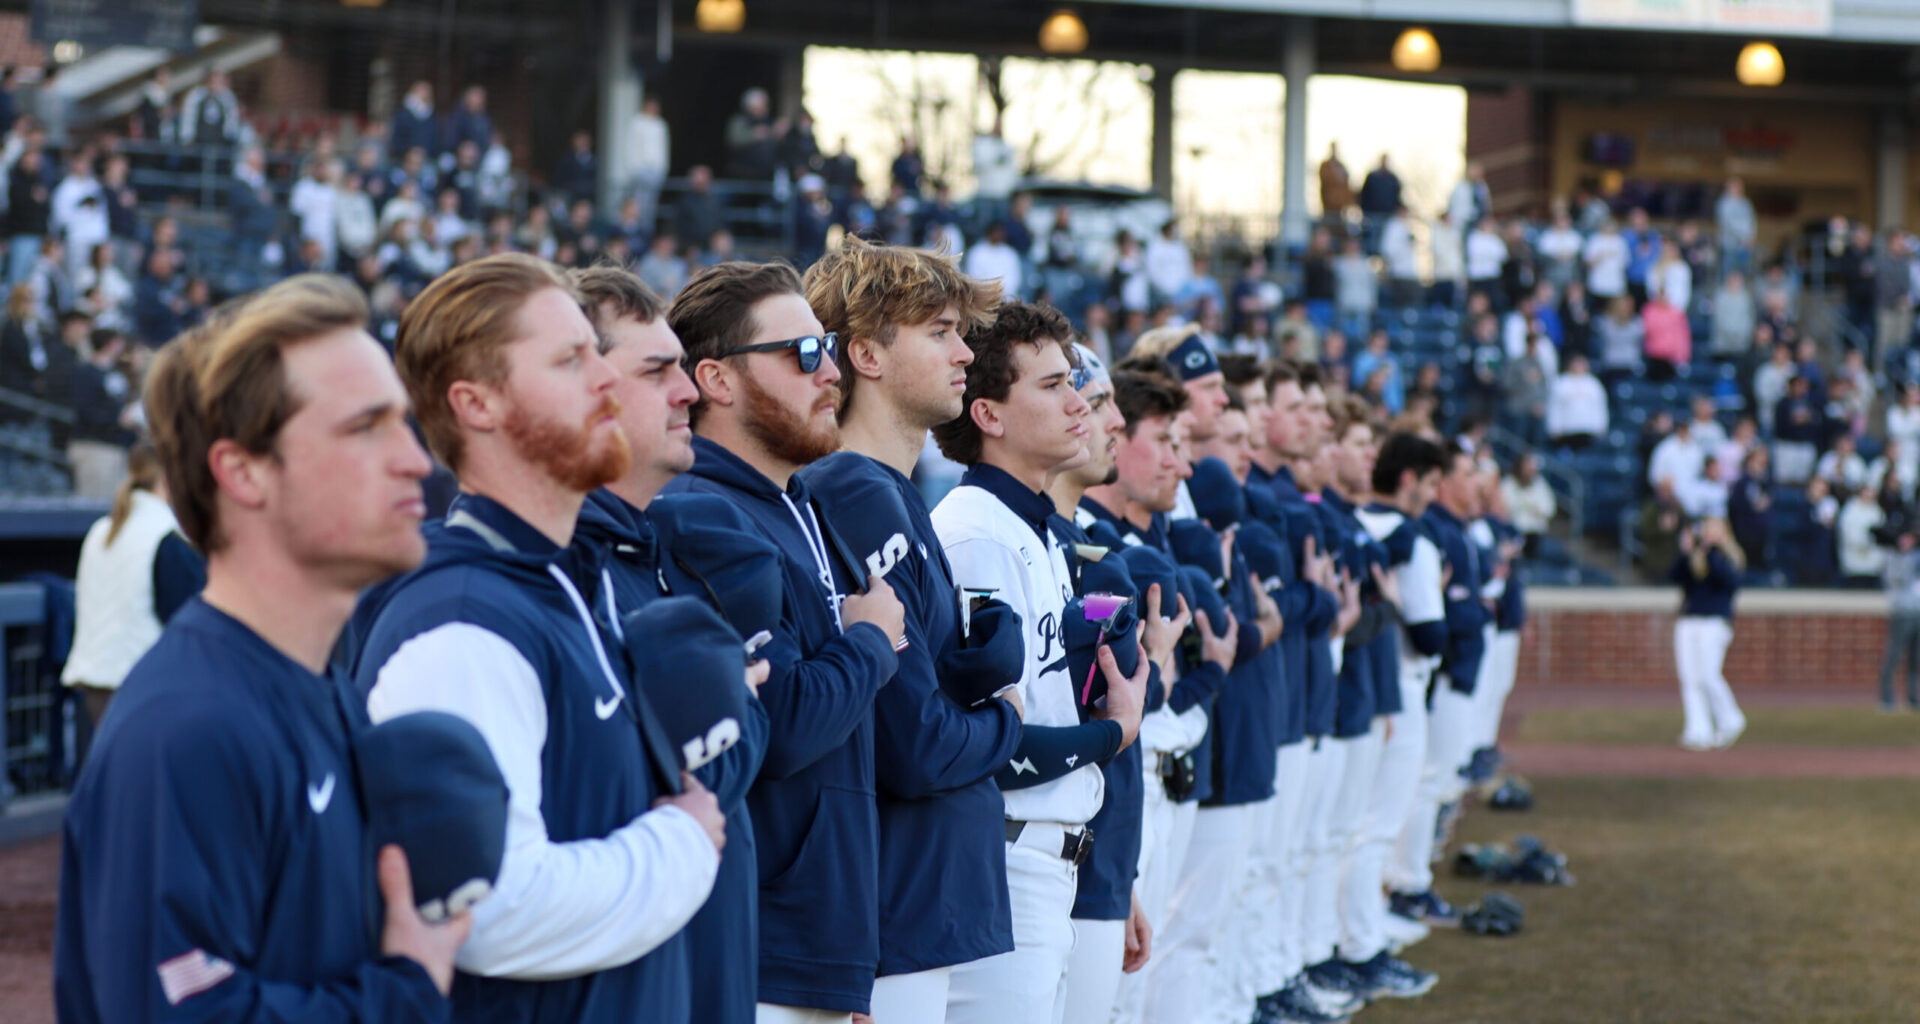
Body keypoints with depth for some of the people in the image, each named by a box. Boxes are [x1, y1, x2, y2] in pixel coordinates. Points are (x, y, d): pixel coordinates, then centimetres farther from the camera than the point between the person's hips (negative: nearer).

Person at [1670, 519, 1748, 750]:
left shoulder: (1729, 557, 4)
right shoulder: (1691, 558, 17)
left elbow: (1731, 581, -15)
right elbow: (1674, 575, 3)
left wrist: (1711, 552, -13)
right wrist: (1685, 552, -8)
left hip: (1715, 622, -5)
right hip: (1687, 623, 5)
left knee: (1707, 675, -16)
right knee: (1689, 678, -3)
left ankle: (1730, 721, 1)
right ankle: (1699, 731, -3)